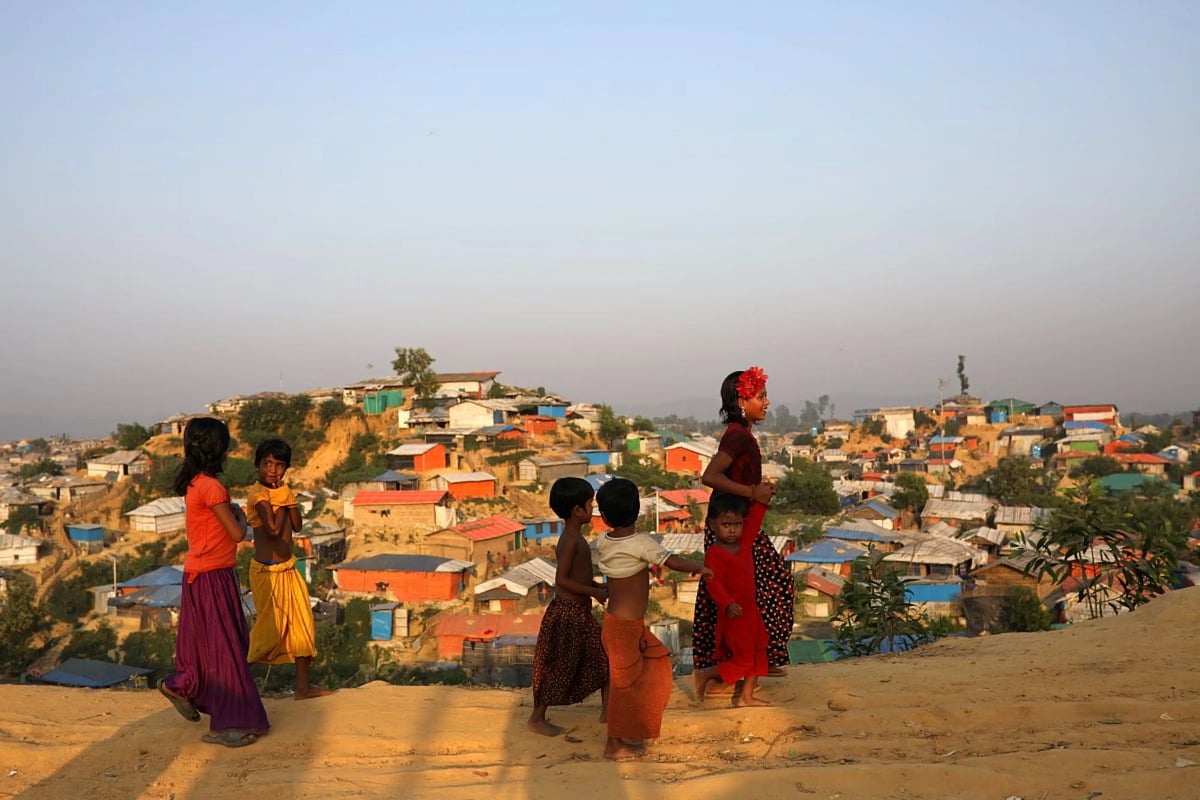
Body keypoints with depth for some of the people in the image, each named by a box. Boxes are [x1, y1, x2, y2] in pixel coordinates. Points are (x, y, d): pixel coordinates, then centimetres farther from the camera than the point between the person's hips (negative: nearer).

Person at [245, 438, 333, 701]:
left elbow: (296, 525, 1)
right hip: (267, 571, -8)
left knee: (303, 625, 11)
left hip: (288, 569, 8)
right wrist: (281, 500, -13)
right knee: (270, 629, 0)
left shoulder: (283, 490, 9)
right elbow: (273, 529, -26)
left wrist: (287, 497, -7)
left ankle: (303, 687, 21)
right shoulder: (258, 494, -15)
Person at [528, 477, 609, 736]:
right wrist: (593, 592, -19)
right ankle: (537, 718, 19)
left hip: (580, 612, 10)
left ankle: (607, 710, 28)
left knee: (603, 656, 16)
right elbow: (561, 580, -26)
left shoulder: (574, 537, 8)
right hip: (568, 613, -10)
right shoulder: (571, 541, -22)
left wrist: (598, 586, 5)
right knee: (560, 668, 4)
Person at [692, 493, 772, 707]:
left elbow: (755, 518, 13)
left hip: (751, 611, 8)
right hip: (733, 615, -8)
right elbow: (713, 583, -27)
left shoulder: (744, 543, 3)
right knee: (743, 659, -1)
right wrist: (727, 603, -39)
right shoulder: (714, 554, -19)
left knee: (757, 655, 14)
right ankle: (705, 675, 16)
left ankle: (746, 696, 25)